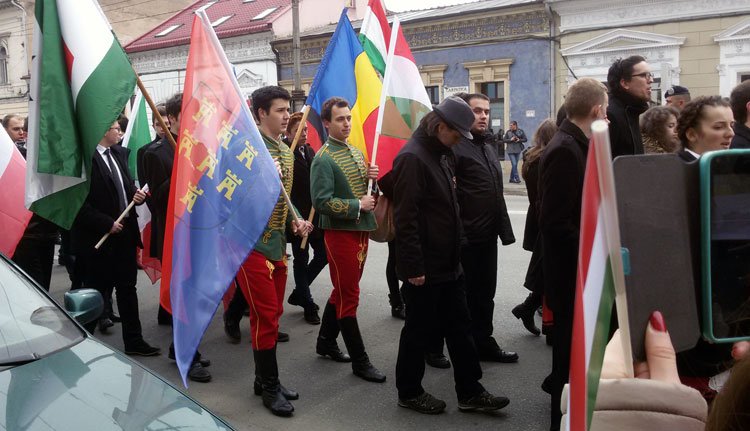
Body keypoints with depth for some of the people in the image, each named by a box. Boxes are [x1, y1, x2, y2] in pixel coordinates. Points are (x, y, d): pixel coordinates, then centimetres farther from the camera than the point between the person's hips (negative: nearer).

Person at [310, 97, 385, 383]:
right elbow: (321, 202, -21)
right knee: (349, 297, 0)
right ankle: (360, 361, 9)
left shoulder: (356, 153, 12)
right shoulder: (324, 159, -13)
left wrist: (371, 178, -1)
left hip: (361, 230, 8)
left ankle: (326, 341, 35)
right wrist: (358, 205, -17)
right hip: (340, 232, -8)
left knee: (343, 291, 18)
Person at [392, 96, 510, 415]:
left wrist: (455, 251, 18)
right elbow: (405, 218, -24)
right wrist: (413, 267, -24)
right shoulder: (412, 158, -18)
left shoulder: (442, 155, 13)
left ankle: (470, 393, 26)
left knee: (459, 328, 14)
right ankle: (408, 392, 24)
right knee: (419, 330, 6)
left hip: (448, 264, 9)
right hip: (424, 269, -9)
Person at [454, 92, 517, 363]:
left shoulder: (489, 149, 18)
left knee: (485, 293, 17)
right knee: (464, 295, 3)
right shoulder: (455, 147, -12)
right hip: (465, 238, -8)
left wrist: (504, 229, 15)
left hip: (487, 236, 9)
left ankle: (484, 343, 29)